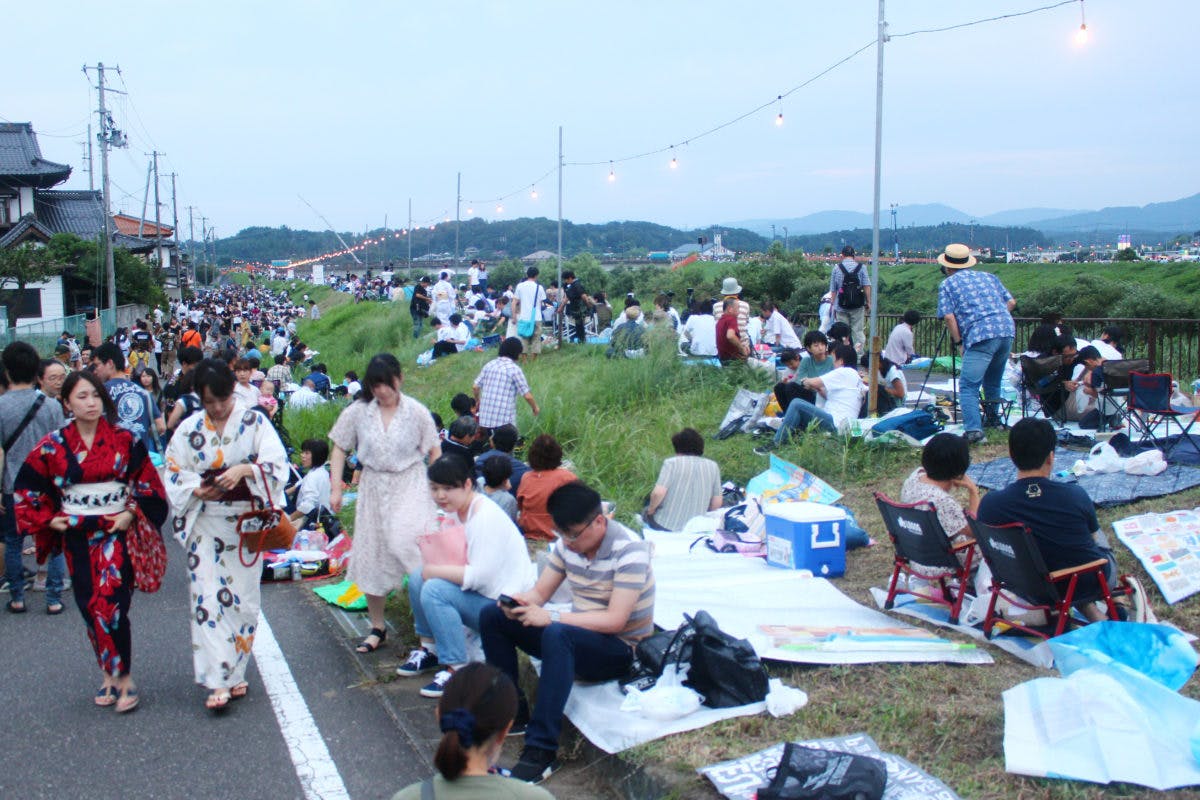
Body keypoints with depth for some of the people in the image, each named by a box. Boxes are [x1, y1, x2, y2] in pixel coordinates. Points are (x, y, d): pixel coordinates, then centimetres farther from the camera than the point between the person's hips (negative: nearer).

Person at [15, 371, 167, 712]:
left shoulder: (124, 439, -1)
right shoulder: (53, 445, 2)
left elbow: (147, 482, 2)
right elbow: (26, 487, 10)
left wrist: (131, 512, -9)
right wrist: (48, 518, 3)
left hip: (116, 531, -2)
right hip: (77, 536, 3)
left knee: (111, 604, -12)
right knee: (90, 607, 7)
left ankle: (123, 678, -3)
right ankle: (109, 673, 20)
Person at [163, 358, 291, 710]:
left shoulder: (254, 422, -1)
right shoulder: (188, 429, 2)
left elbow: (278, 464, -9)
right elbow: (174, 475, 3)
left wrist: (245, 470, -26)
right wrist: (199, 491, -16)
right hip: (206, 525, 0)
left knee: (243, 597, 6)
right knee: (208, 598, -6)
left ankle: (234, 673, 22)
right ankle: (218, 682, -2)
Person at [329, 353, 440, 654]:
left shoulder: (416, 411, -7)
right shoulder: (358, 412, -2)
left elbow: (434, 452, 0)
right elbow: (339, 449, 6)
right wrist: (336, 488, 0)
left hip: (410, 486, -3)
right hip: (373, 488, 3)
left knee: (405, 542, -25)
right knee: (372, 555, 8)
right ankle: (377, 627, 24)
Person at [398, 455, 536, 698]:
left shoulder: (486, 517, -23)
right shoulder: (455, 511, 7)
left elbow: (480, 576, -27)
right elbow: (457, 559, 11)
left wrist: (433, 570, -19)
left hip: (504, 604, -10)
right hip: (478, 591, 10)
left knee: (434, 590, -25)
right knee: (417, 577, 0)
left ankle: (457, 668, -16)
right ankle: (430, 649, 15)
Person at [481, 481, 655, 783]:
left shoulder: (629, 551, -22)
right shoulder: (568, 543, -2)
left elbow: (615, 620, -27)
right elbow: (540, 593, 5)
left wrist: (551, 618, -32)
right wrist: (521, 602, -20)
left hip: (621, 649, -8)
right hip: (576, 637, 8)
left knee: (557, 634, -39)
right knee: (492, 616, -1)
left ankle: (541, 751, -34)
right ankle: (512, 710, 2)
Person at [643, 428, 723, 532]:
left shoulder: (671, 462, -9)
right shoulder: (713, 466, 1)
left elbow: (658, 492, -20)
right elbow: (717, 503, 1)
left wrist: (651, 509, 0)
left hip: (663, 526, -2)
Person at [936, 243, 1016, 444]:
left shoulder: (947, 285, 9)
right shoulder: (988, 277, 24)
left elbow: (949, 317, -2)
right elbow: (1011, 302, 20)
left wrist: (958, 341, 7)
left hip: (980, 336, -6)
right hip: (1007, 330, 6)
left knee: (968, 386, -7)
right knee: (993, 380, 25)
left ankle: (973, 429, -22)